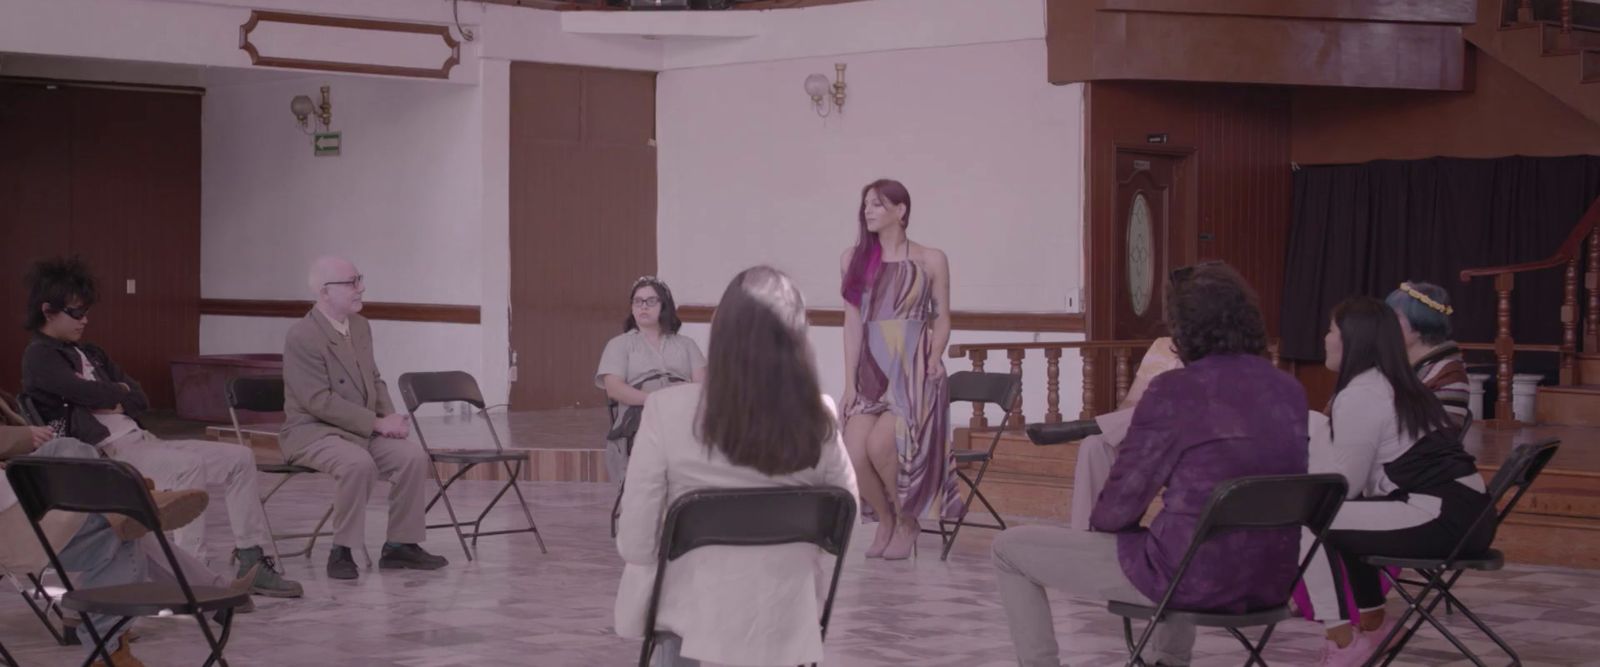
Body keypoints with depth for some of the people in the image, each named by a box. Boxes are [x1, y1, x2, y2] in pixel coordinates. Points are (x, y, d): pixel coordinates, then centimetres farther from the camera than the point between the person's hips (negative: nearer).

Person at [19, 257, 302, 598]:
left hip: (142, 442, 9)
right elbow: (84, 393, -16)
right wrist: (120, 394, 3)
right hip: (107, 454, -9)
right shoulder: (40, 357, 0)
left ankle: (252, 563, -3)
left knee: (240, 458, -3)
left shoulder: (91, 354, 24)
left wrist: (110, 400, -5)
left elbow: (140, 400, 15)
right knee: (189, 469, -33)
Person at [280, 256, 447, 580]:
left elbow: (374, 381, 19)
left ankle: (401, 544, -5)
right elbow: (320, 401, -23)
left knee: (414, 455, -14)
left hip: (362, 430, 8)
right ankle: (341, 551, -22)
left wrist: (390, 417, -2)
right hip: (312, 431, -7)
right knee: (359, 463, -36)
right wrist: (379, 423, -23)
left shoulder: (360, 326, 9)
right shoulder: (302, 336, -17)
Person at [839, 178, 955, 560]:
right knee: (854, 453, -17)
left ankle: (907, 520, 2)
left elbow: (942, 319, 7)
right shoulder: (854, 260, 10)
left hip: (914, 370, -3)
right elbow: (853, 321, 8)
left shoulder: (930, 260, 2)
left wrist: (934, 357, -11)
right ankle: (884, 521, 12)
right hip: (871, 370, 3)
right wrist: (850, 380, 3)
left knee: (879, 445, -25)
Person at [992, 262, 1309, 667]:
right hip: (1270, 581, 7)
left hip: (1194, 578, -6)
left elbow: (1118, 508, -10)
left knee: (1010, 548, 10)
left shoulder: (1174, 392, -13)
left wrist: (1098, 521, 15)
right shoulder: (1289, 391, 4)